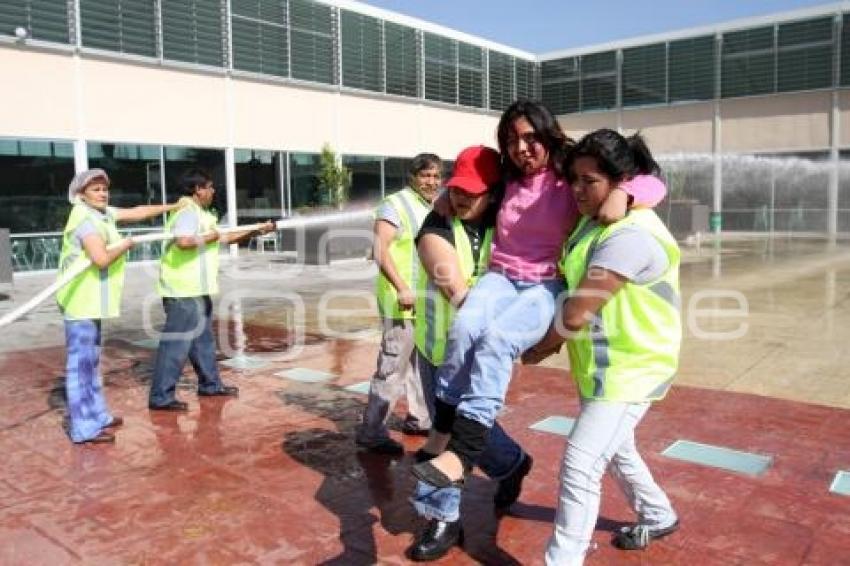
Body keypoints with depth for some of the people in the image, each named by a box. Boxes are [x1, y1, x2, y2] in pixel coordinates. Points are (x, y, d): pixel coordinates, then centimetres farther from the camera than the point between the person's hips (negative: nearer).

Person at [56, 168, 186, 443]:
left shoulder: (102, 213, 11)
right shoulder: (85, 219, -17)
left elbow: (137, 212, 21)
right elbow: (102, 258, -29)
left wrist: (174, 206, 25)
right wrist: (125, 245, -11)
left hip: (91, 300, 10)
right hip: (81, 300, -10)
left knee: (91, 359, 17)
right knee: (80, 361, -5)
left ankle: (96, 415, 29)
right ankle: (84, 427, 1)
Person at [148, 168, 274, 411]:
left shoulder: (201, 214, 16)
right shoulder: (188, 213, -16)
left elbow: (224, 238, 24)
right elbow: (183, 242, -35)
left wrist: (257, 230, 20)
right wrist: (207, 238, -18)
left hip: (196, 289, 10)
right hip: (183, 290, -10)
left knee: (203, 339, 19)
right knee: (177, 343, -6)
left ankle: (210, 384, 32)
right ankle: (160, 396, 1)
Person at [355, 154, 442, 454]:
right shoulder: (395, 204, -10)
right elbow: (380, 251, -19)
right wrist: (402, 288, -25)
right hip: (403, 300, -9)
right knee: (393, 366, -8)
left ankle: (419, 418, 32)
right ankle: (371, 431, 1)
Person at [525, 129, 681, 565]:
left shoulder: (631, 236, -27)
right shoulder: (594, 220, 3)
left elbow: (576, 314, -26)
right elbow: (572, 293, 16)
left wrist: (539, 349, -9)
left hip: (631, 369, -10)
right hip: (602, 365, 10)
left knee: (580, 466, -10)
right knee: (614, 449, 26)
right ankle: (658, 516, 50)